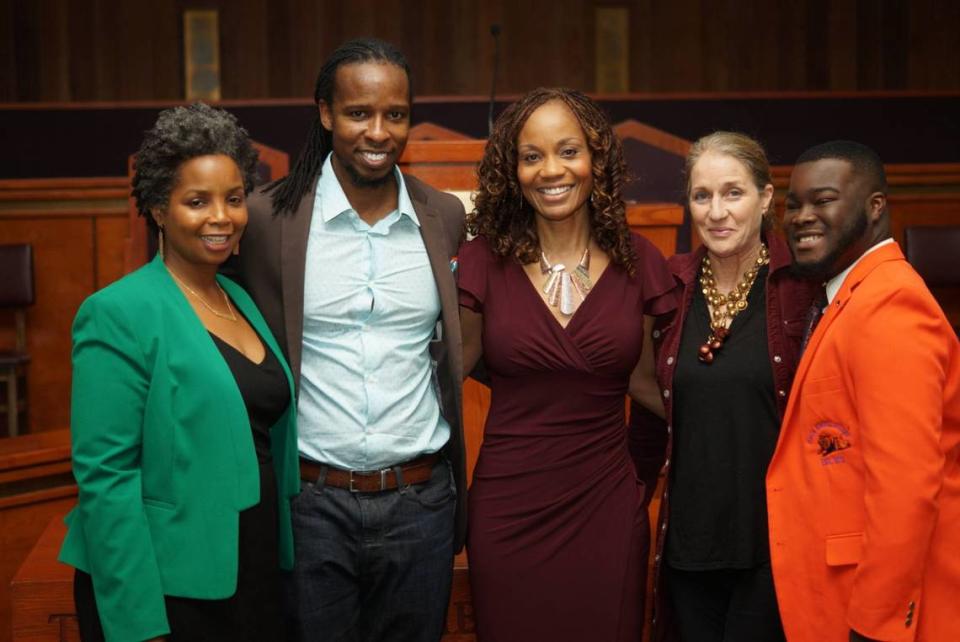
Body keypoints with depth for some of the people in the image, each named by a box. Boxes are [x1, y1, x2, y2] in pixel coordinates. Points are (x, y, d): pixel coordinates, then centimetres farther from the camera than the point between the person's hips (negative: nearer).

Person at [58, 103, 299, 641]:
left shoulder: (242, 300, 8)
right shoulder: (118, 314, -13)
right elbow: (106, 477, -17)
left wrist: (286, 559, 9)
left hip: (257, 574, 7)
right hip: (167, 590, -6)